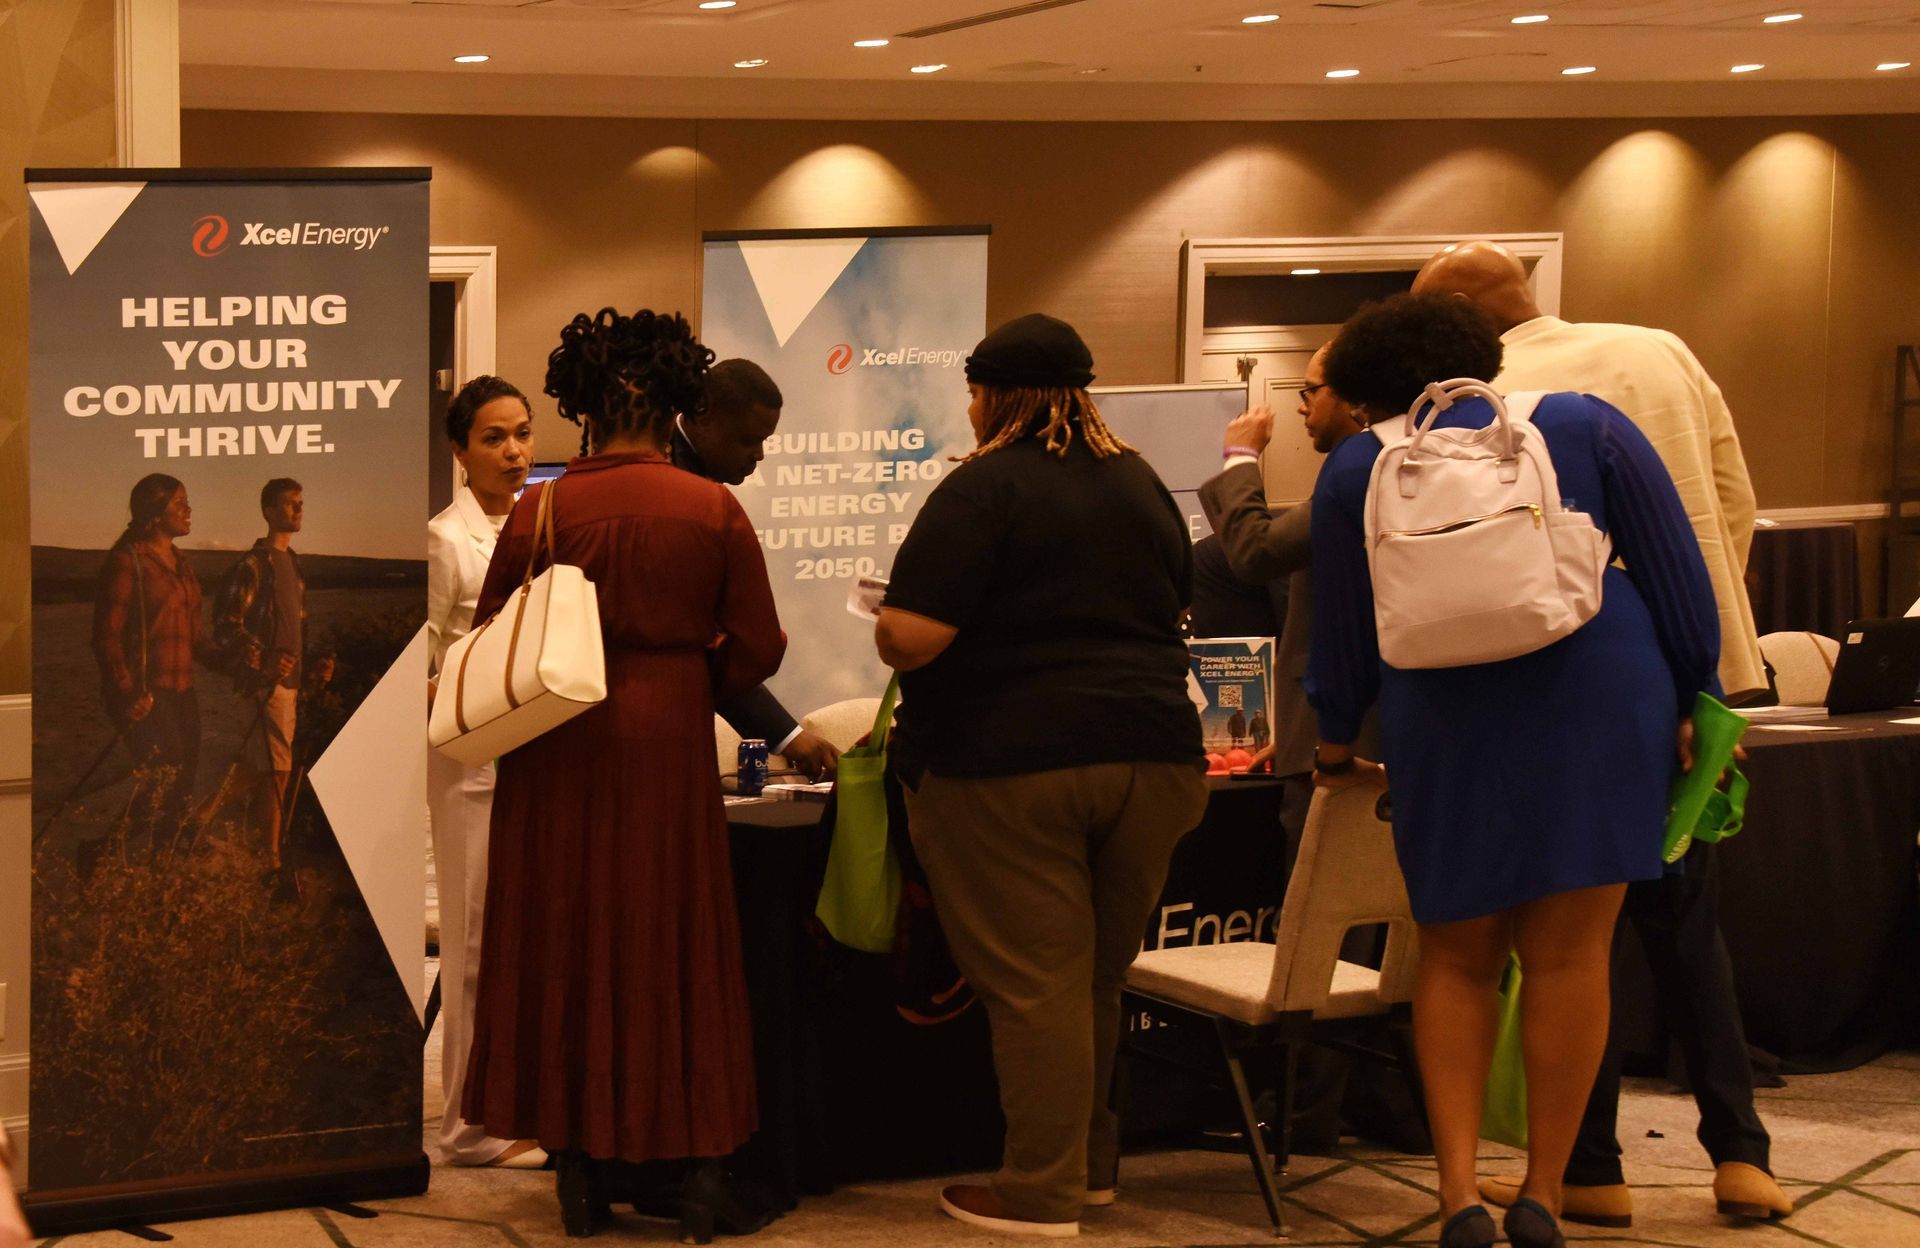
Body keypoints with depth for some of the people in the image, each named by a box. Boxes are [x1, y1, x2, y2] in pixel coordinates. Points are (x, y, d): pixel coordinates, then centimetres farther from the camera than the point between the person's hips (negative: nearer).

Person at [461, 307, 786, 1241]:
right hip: (669, 745, -1)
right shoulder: (713, 510, -5)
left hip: (559, 752, 1)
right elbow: (757, 649, -3)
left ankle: (580, 1172, 14)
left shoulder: (540, 510, -4)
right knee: (676, 947, 8)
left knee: (565, 947, 10)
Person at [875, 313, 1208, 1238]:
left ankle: (1040, 1194, 4)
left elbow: (911, 637, -15)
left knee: (1033, 984, -1)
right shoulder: (1141, 485, 13)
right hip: (1151, 750, 6)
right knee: (1098, 980, 17)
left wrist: (887, 629, 6)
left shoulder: (984, 488, -9)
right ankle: (1091, 1163, 27)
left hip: (1010, 763, -6)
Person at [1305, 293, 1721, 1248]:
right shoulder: (1583, 425, 7)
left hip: (1447, 728, 1)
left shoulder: (1357, 470, 8)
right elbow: (1673, 568, 4)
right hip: (1598, 703, 0)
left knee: (1455, 956, 12)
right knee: (1568, 954, 5)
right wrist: (1694, 697, 11)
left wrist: (1336, 741, 26)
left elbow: (1344, 625, 13)